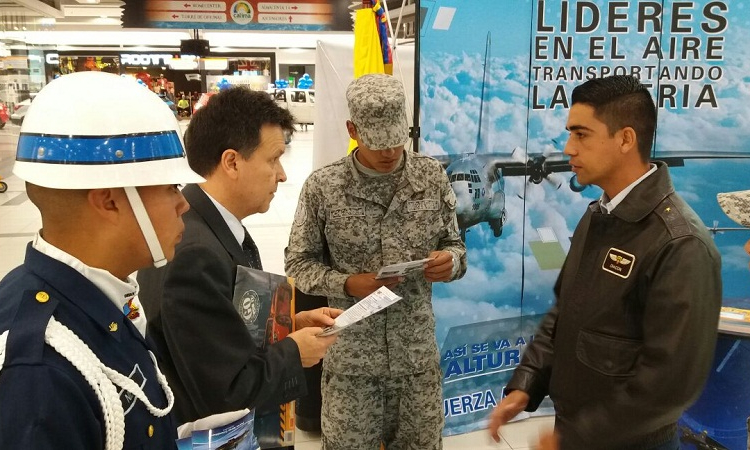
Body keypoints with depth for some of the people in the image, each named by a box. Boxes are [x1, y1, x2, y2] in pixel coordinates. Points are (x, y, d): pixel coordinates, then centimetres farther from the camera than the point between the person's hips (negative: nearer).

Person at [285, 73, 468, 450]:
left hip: (418, 354, 2)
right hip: (350, 358, -2)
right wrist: (348, 284, -18)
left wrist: (451, 260, -16)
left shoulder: (432, 176, -2)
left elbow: (454, 245, 7)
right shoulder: (323, 186, -9)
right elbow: (298, 263, -1)